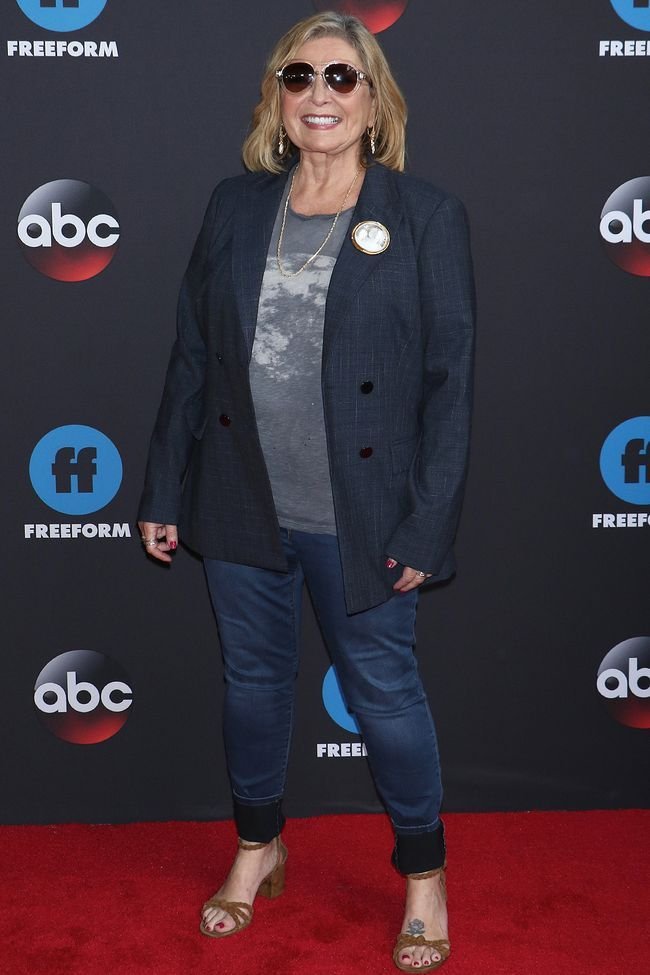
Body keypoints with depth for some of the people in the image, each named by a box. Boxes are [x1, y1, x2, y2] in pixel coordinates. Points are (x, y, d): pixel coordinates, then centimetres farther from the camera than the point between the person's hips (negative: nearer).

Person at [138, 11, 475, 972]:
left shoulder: (427, 217, -6)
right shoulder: (234, 206, 5)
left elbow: (450, 381, -7)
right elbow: (192, 354, 7)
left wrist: (428, 525, -12)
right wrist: (165, 490, 6)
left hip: (360, 520, -3)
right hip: (244, 508, 4)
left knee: (383, 691, 8)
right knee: (253, 678, 17)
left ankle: (424, 873, 31)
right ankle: (258, 847, 41)